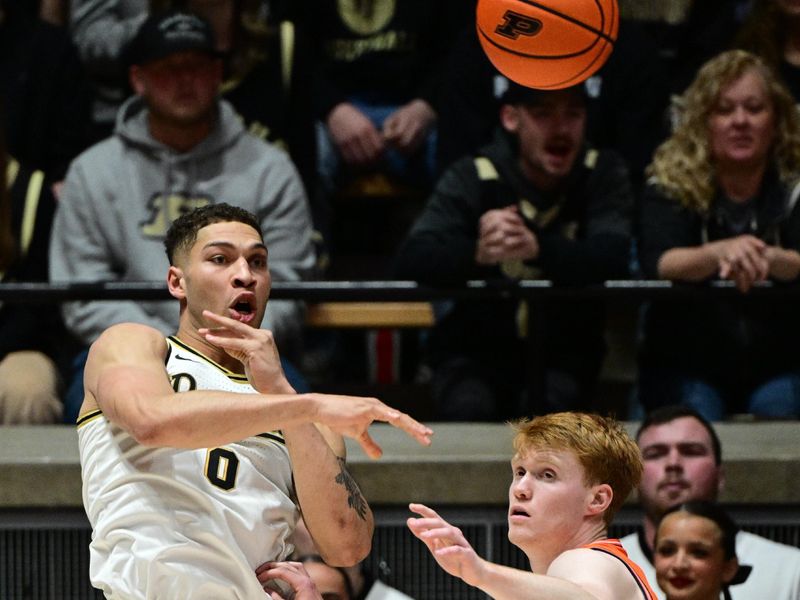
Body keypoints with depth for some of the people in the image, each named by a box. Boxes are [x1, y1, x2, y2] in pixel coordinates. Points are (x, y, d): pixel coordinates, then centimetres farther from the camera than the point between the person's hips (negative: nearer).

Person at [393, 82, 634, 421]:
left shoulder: (602, 174, -2)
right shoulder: (473, 176, -4)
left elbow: (613, 259, -21)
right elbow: (410, 262, -18)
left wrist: (537, 247, -40)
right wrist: (478, 252, -39)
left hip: (564, 351, 0)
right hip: (476, 347, 0)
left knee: (552, 406, -30)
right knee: (468, 411, -30)